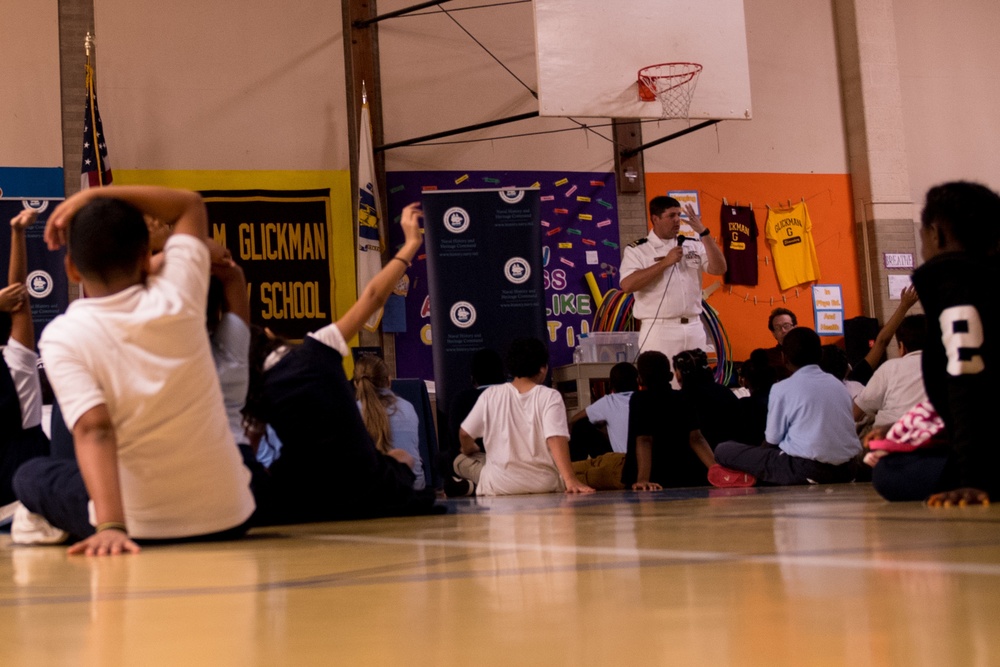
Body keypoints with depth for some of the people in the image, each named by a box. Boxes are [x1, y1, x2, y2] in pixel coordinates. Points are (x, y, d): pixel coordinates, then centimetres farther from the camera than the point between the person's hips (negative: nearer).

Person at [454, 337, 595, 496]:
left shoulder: (491, 394, -1)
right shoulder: (550, 396, -7)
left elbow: (464, 434, 5)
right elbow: (556, 439, -20)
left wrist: (469, 451, 28)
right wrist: (570, 480, -26)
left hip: (498, 486, 1)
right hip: (544, 485, -1)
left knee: (461, 461, 26)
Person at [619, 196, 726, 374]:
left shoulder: (693, 245, 11)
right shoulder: (636, 250, -1)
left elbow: (719, 269, -1)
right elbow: (627, 285, -15)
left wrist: (703, 232, -8)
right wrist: (665, 262, -15)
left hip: (694, 329, 4)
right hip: (659, 330, -4)